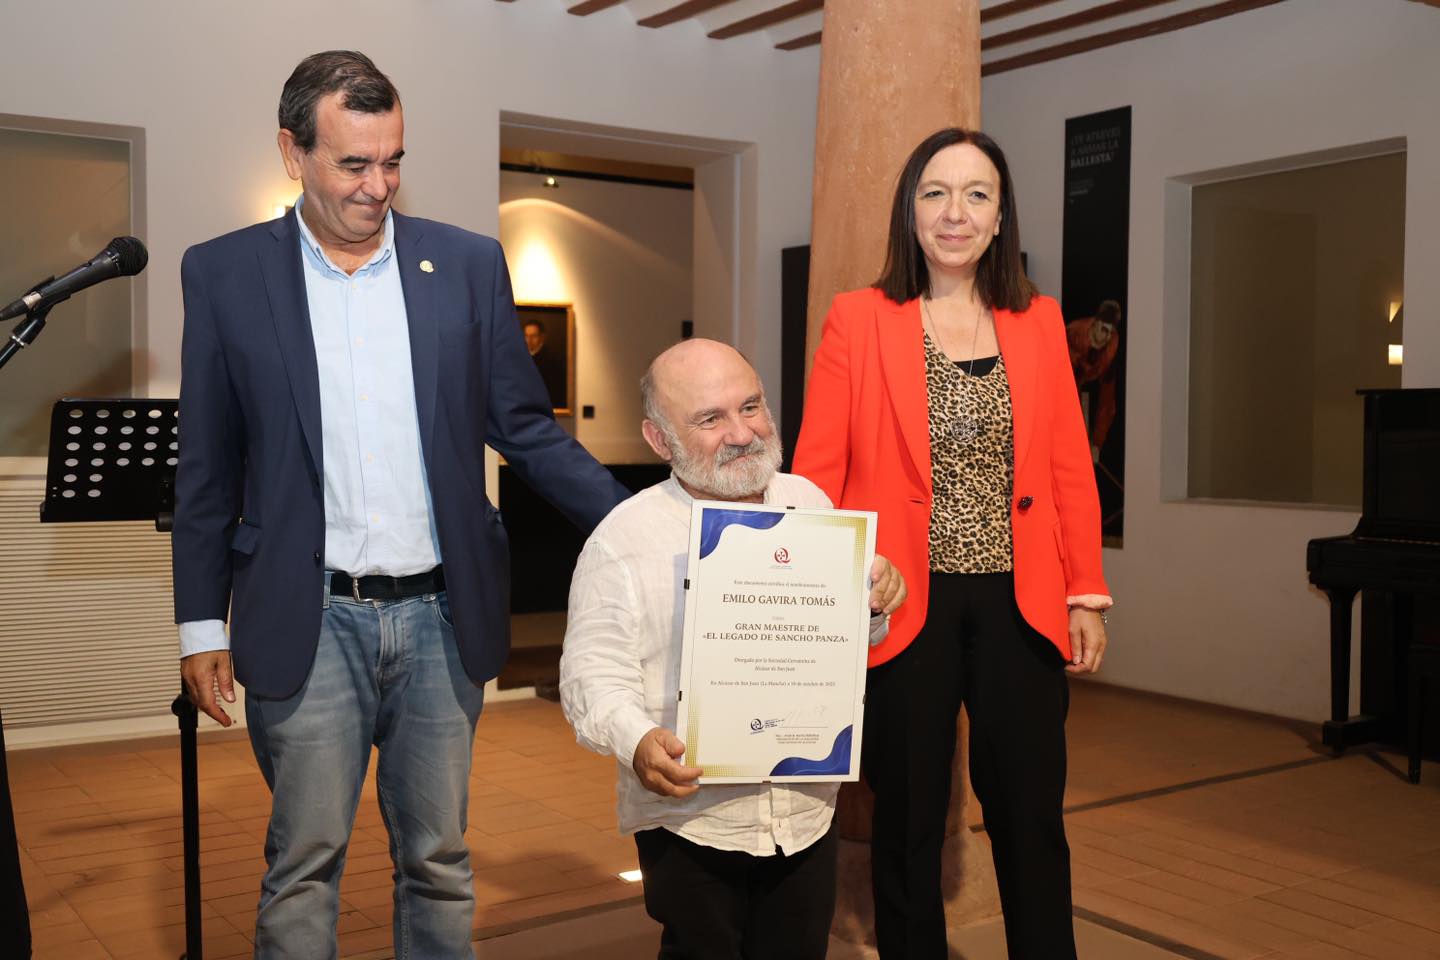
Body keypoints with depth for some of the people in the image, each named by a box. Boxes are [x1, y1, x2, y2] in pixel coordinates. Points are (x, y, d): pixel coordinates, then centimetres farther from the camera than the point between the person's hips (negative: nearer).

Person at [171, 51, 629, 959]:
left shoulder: (469, 263, 3)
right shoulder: (225, 273, 1)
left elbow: (525, 428, 6)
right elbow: (208, 467, 5)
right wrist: (201, 623, 4)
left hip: (442, 613, 1)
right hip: (309, 620, -1)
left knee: (439, 860, 12)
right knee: (303, 863, 7)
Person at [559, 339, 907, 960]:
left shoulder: (810, 504, 5)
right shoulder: (623, 539, -10)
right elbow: (593, 674, -12)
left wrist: (872, 605, -5)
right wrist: (638, 742, -30)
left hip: (807, 813, 4)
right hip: (689, 817, -4)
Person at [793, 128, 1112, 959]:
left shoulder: (1039, 322, 8)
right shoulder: (858, 319, -1)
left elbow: (1070, 469, 7)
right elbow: (818, 471, -3)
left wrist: (1086, 597, 4)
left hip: (1020, 607, 2)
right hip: (905, 606, -2)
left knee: (1031, 822, 11)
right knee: (909, 824, 11)